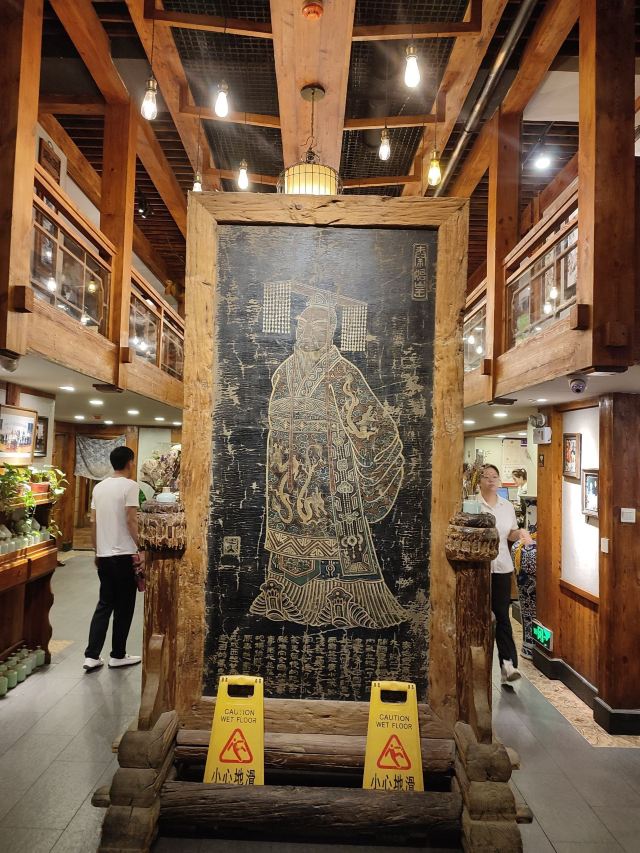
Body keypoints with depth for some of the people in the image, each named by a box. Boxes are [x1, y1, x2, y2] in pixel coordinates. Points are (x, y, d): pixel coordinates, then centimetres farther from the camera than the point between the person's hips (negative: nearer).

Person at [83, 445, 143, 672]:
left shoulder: (99, 487, 10)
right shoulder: (130, 485, -11)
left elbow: (93, 522, 12)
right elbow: (131, 520, -17)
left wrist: (97, 551, 19)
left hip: (104, 555, 7)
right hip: (124, 554, -6)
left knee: (104, 604, 14)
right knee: (123, 607, 6)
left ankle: (91, 656, 11)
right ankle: (118, 655, 15)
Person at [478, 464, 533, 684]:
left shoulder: (508, 506, 10)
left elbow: (511, 534, 17)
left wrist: (520, 533, -4)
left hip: (502, 567, 3)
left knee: (502, 615, -1)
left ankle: (508, 663, -2)